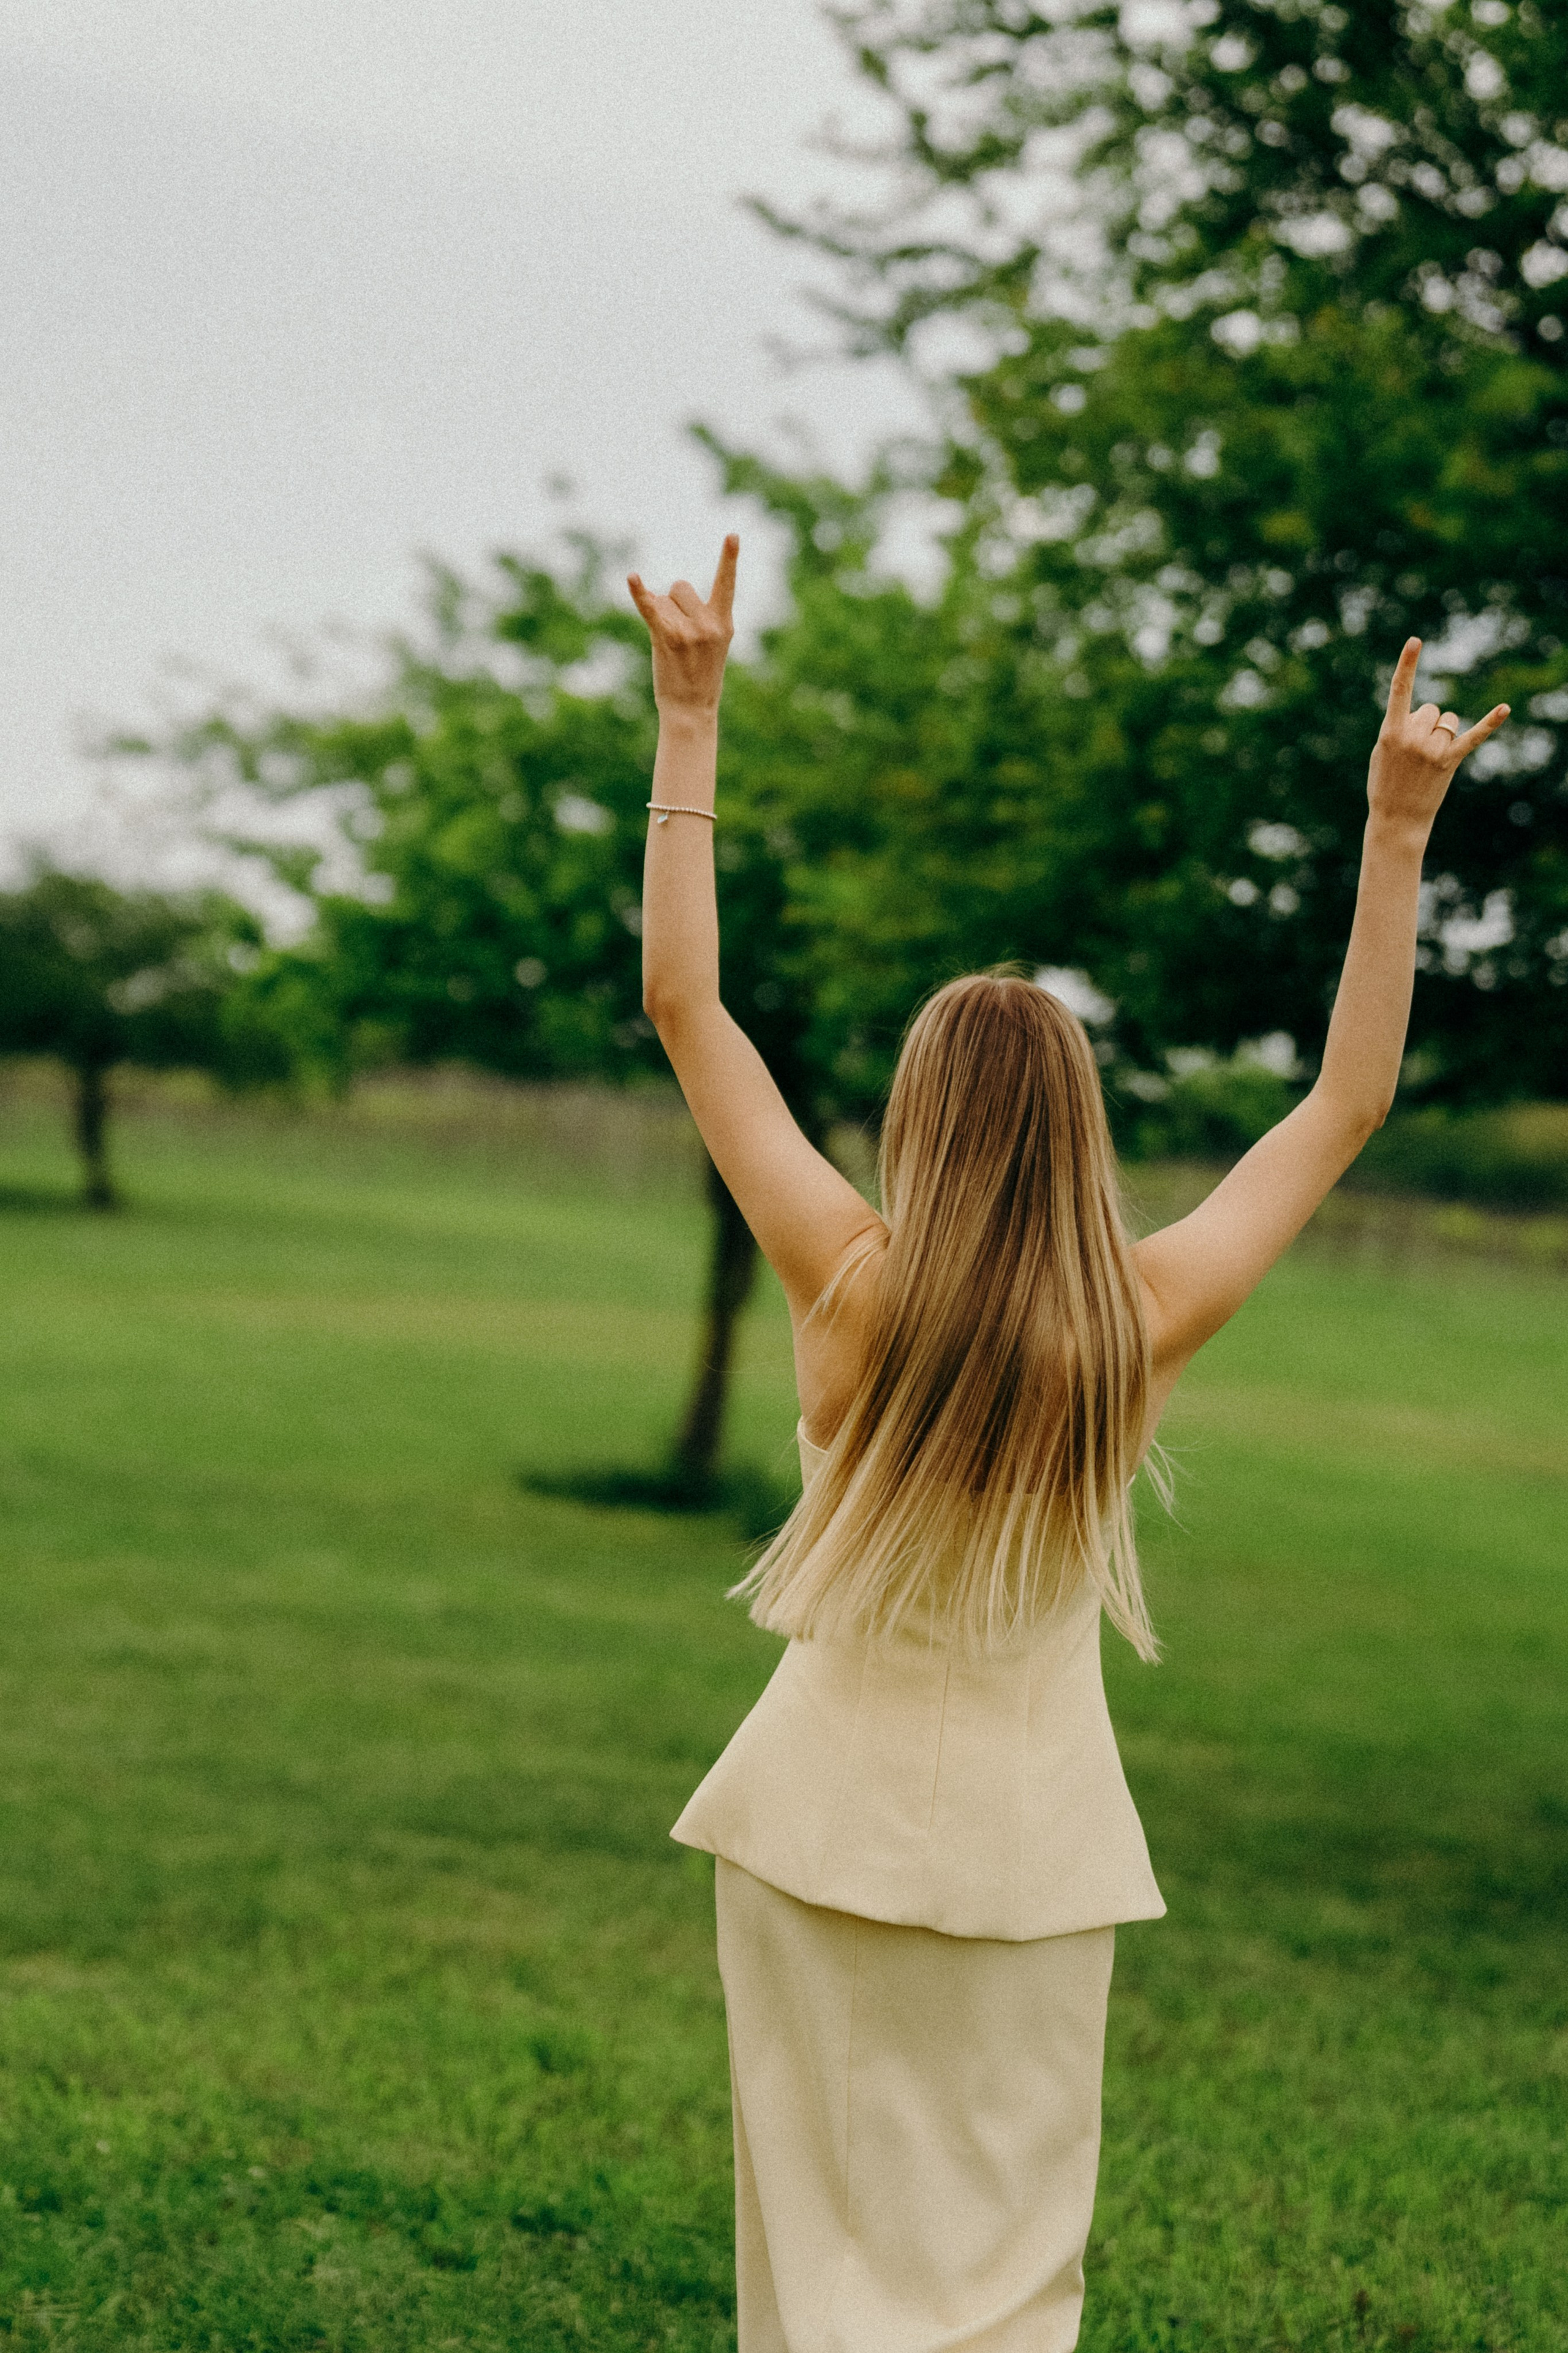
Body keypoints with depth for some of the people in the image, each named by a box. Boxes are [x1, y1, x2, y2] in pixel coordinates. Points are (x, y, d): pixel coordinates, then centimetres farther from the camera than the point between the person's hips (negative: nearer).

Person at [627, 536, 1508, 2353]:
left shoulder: (851, 1286, -14)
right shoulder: (1143, 1321, -11)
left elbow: (682, 1002, -10)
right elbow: (1347, 1104, -1)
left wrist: (689, 721, -8)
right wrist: (1397, 833, 1)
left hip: (833, 1814, -1)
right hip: (1032, 1839, 1)